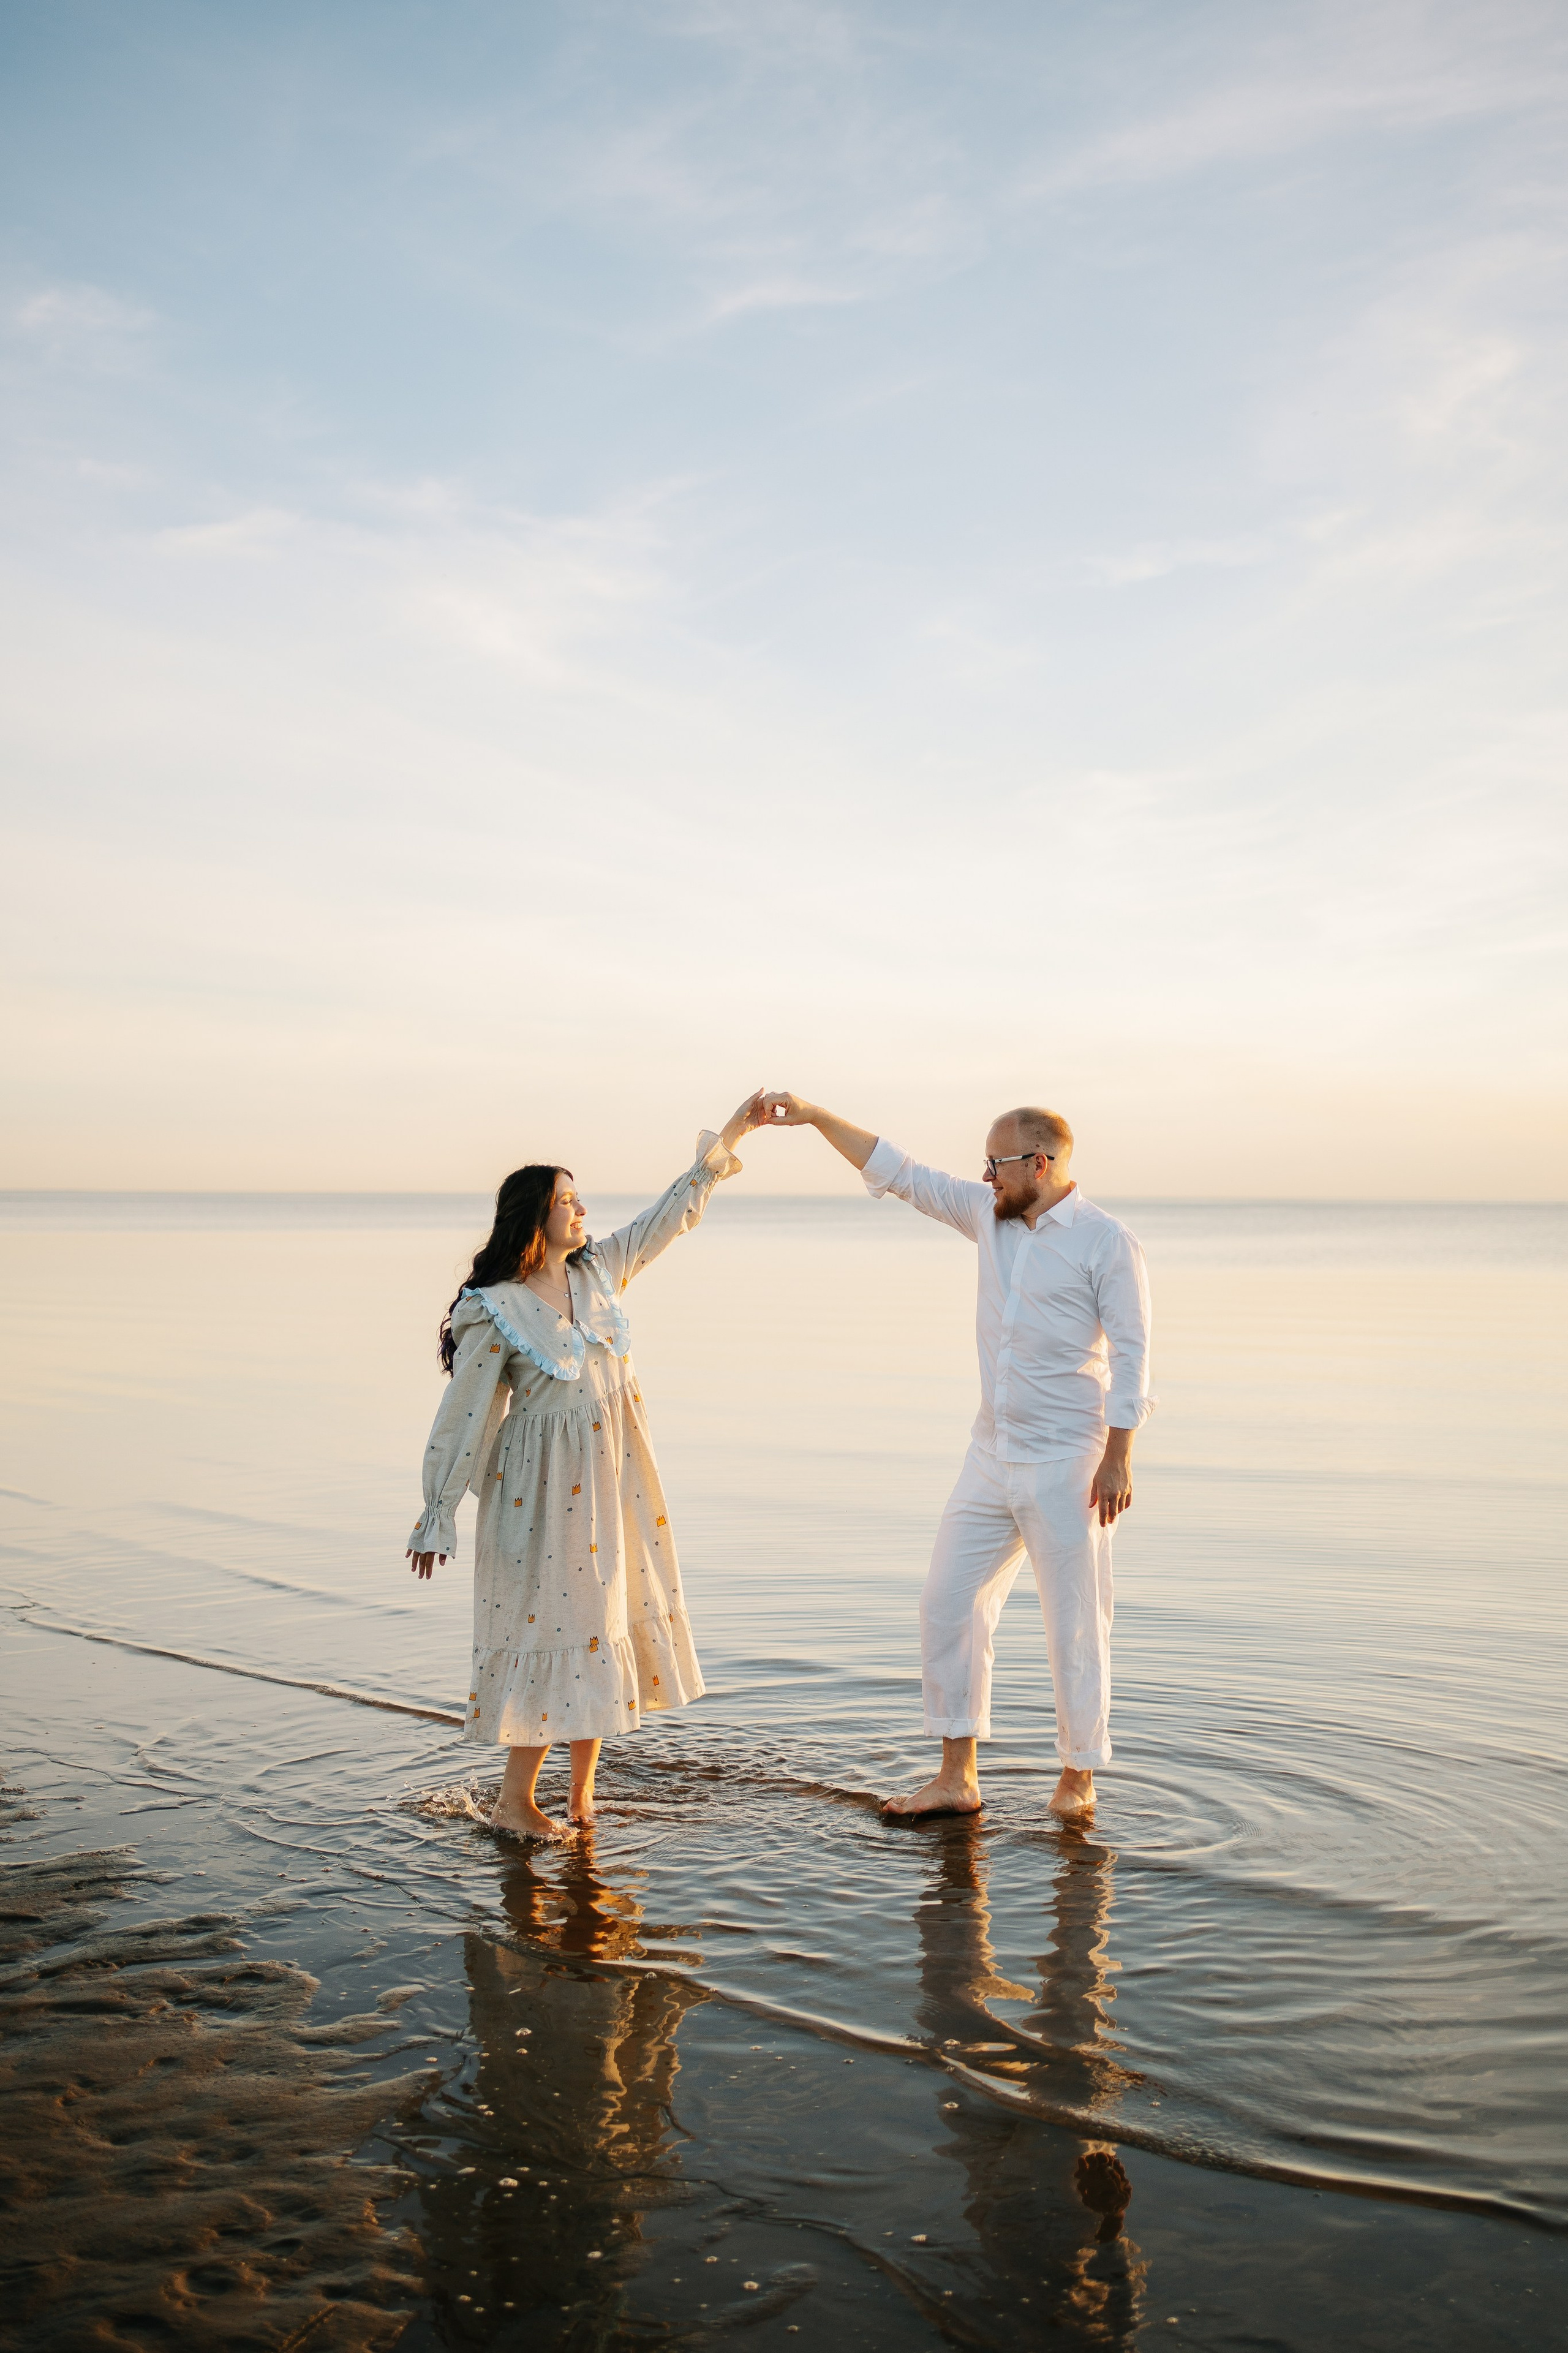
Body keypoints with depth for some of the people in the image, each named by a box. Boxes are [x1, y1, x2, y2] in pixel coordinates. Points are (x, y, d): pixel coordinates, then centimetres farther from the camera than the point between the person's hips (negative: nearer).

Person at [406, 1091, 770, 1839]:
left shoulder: (597, 1271, 5)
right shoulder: (495, 1310, -13)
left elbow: (672, 1213, 13)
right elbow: (462, 1416, -10)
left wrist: (733, 1133, 14)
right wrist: (437, 1515, -9)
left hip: (612, 1477, 7)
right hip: (543, 1486, -7)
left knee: (607, 1619, 10)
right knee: (557, 1624, -3)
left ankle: (583, 1788, 24)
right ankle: (514, 1801, 11)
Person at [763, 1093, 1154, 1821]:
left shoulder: (1106, 1244, -10)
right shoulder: (990, 1215, 7)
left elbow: (1130, 1357, -12)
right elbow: (900, 1173, 9)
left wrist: (1117, 1460, -16)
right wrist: (815, 1117, 3)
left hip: (1067, 1462, -6)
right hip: (992, 1456, 7)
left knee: (1076, 1623, 2)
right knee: (949, 1603, 6)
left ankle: (1077, 1780, 19)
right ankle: (957, 1778, 15)